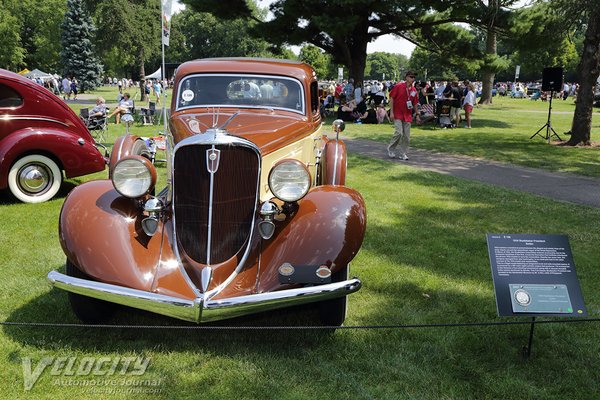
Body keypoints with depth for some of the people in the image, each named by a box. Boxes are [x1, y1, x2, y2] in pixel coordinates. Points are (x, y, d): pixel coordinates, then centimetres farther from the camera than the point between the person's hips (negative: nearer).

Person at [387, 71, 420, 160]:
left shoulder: (414, 90, 6)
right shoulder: (398, 86, -6)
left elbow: (415, 103, 14)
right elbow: (391, 98, -6)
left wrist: (417, 115, 13)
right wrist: (391, 112, -11)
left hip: (408, 115, 5)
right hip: (398, 114, -5)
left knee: (407, 136, 3)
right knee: (399, 132, -16)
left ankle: (403, 153, 14)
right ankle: (390, 148, 5)